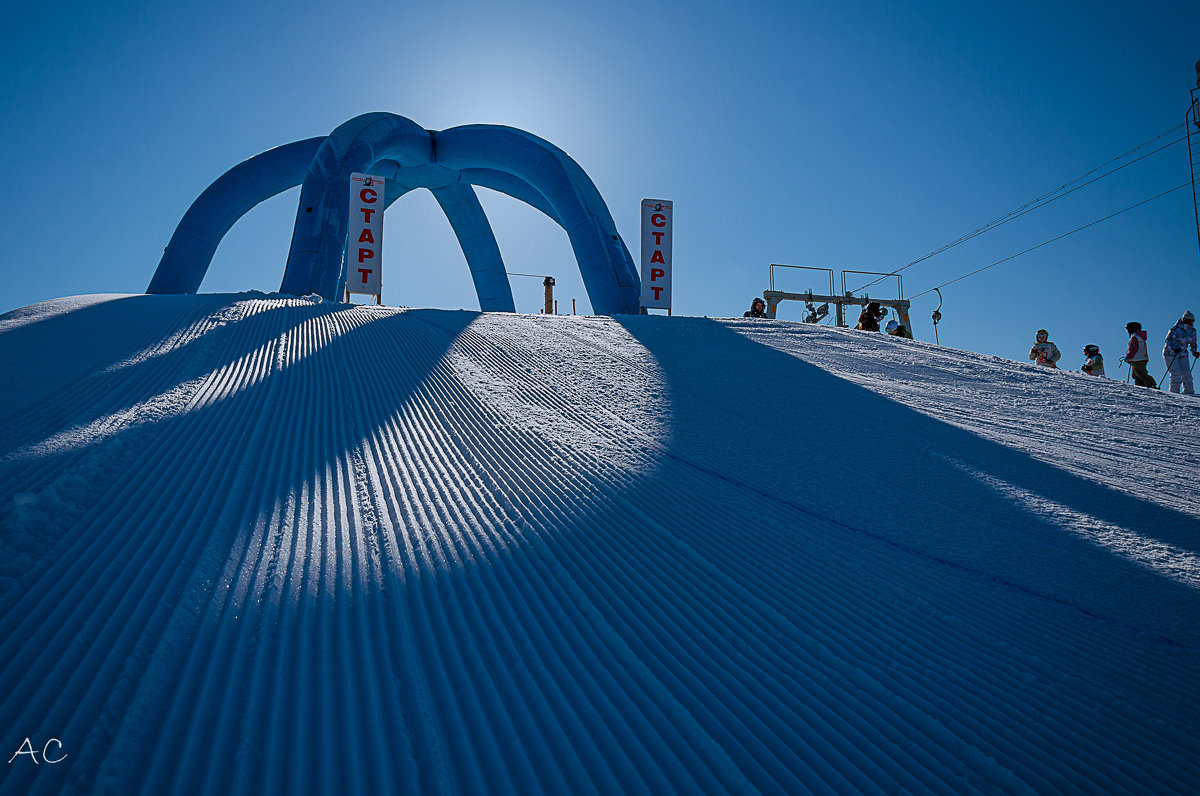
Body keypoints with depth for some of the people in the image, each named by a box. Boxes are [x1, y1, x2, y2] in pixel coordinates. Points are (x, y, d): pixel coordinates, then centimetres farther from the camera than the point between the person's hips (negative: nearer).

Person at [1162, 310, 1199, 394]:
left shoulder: (1192, 331, 5)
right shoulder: (1176, 329, -16)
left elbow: (1193, 343, 17)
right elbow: (1168, 340, -21)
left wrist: (1194, 352, 1)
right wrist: (1174, 349, -36)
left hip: (1182, 355, 6)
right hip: (1170, 354, -6)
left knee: (1186, 372, -2)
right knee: (1176, 373, -14)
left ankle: (1189, 392, 3)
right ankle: (1174, 392, -8)